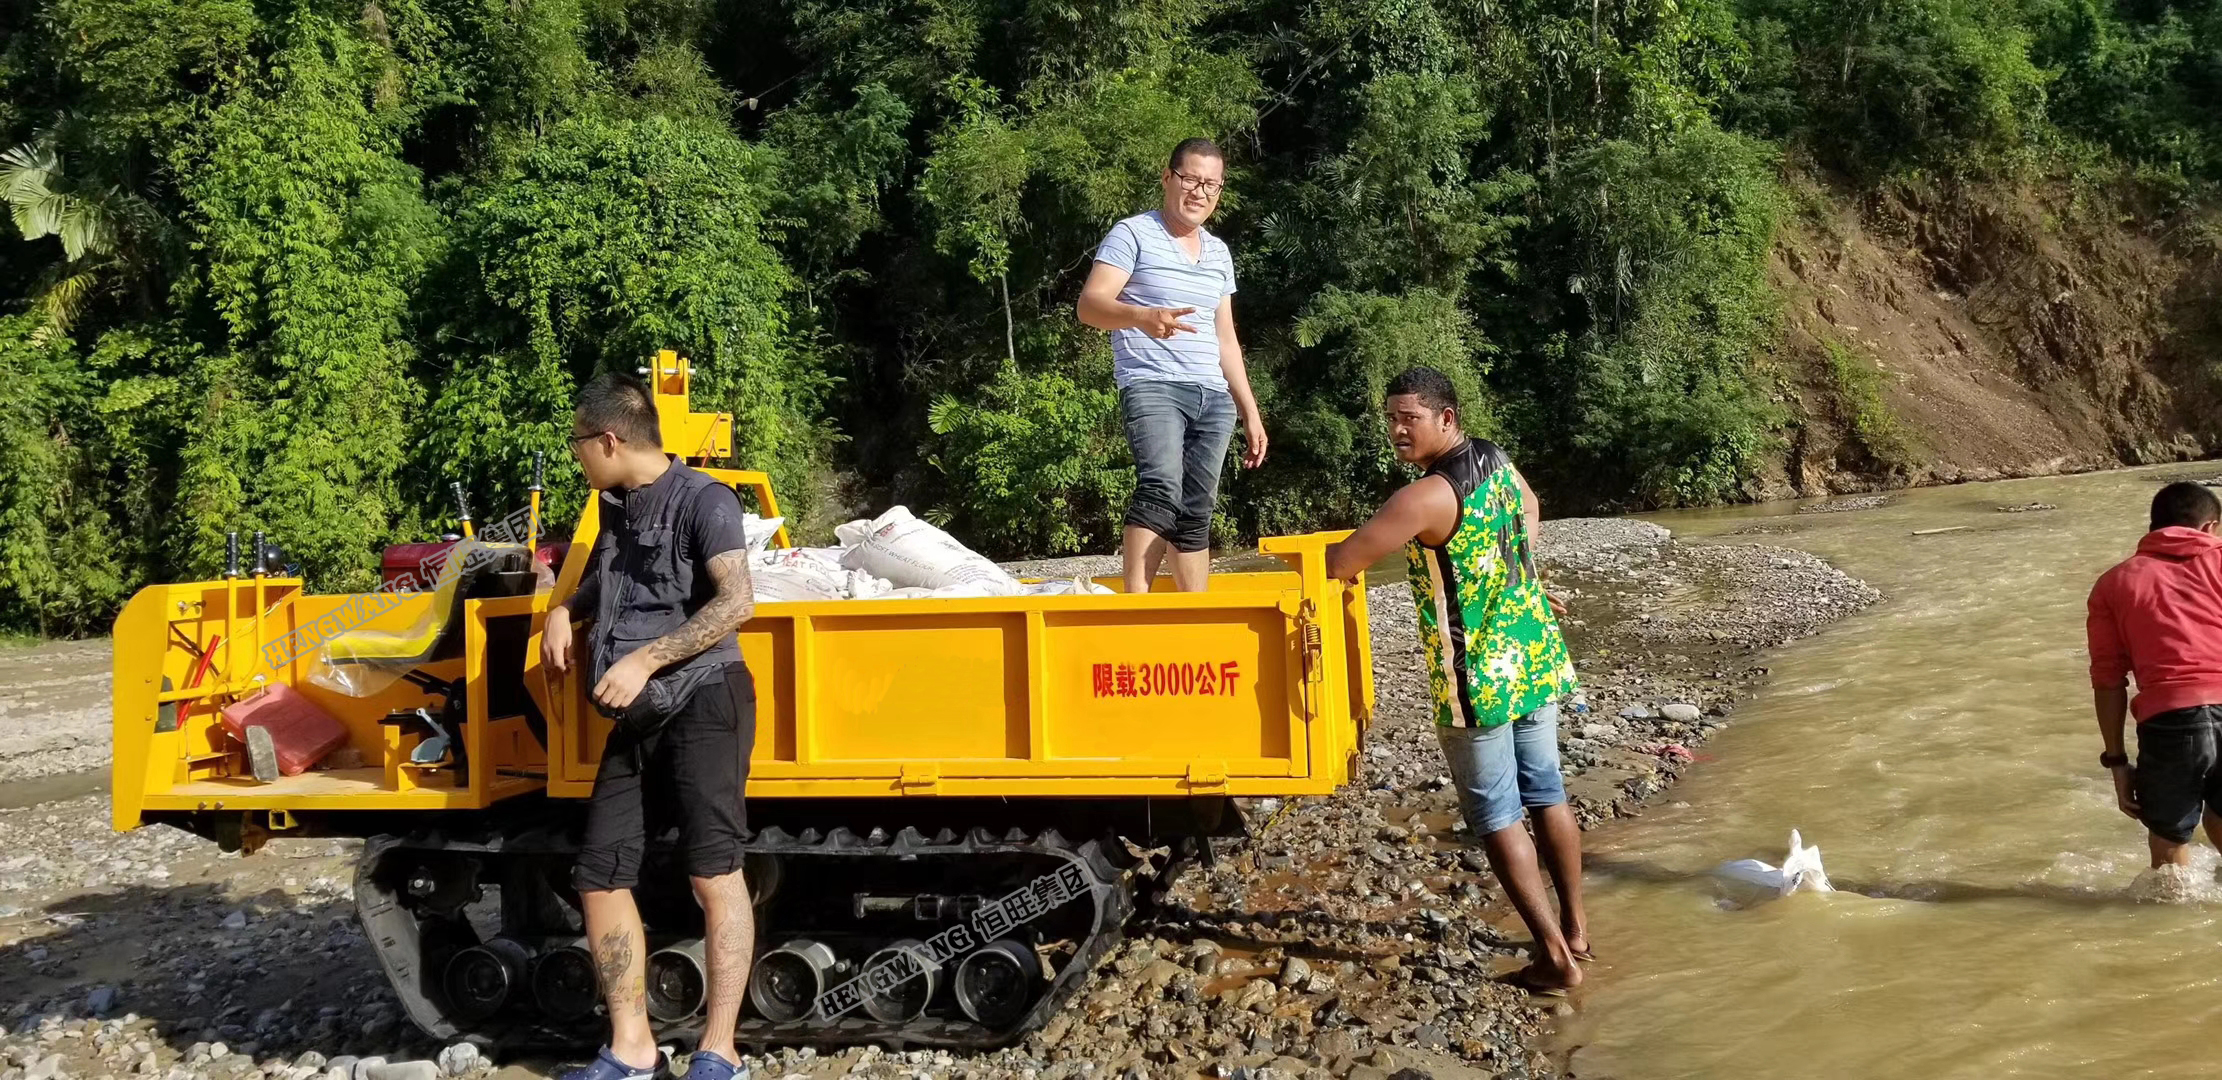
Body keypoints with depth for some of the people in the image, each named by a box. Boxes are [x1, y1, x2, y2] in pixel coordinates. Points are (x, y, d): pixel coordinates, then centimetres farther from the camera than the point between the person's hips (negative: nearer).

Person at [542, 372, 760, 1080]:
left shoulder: (702, 501, -8)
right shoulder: (615, 510, 17)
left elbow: (737, 601, -20)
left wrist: (645, 660, -23)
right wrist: (565, 611, 16)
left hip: (702, 703, -8)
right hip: (638, 720, 9)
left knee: (713, 875, -7)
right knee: (599, 879, 5)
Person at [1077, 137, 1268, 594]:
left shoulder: (1218, 253, 20)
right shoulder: (1133, 234, 1)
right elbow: (1090, 304, -11)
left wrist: (1250, 410, 21)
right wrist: (1142, 317, -31)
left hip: (1214, 397, 7)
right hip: (1152, 386, -6)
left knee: (1196, 514, 5)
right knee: (1162, 487, -29)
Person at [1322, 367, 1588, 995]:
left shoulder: (1427, 496, -22)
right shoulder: (1499, 464, 5)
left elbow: (1338, 564, -23)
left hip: (1478, 679, -8)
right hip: (1537, 657, 8)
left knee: (1498, 817, 3)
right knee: (1547, 796, 18)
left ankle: (1555, 958, 5)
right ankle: (1574, 927, 30)